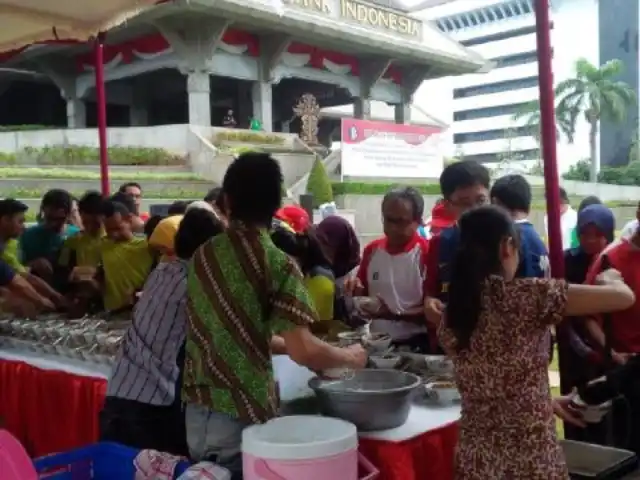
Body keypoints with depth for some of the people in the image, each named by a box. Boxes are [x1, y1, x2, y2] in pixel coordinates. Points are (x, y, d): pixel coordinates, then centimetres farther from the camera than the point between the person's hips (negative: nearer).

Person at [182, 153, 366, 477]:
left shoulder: (203, 254, 6)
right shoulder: (277, 264, -13)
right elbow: (302, 352, -18)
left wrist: (272, 341, 23)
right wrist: (350, 357, 0)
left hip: (197, 409, 6)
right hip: (243, 414, -5)